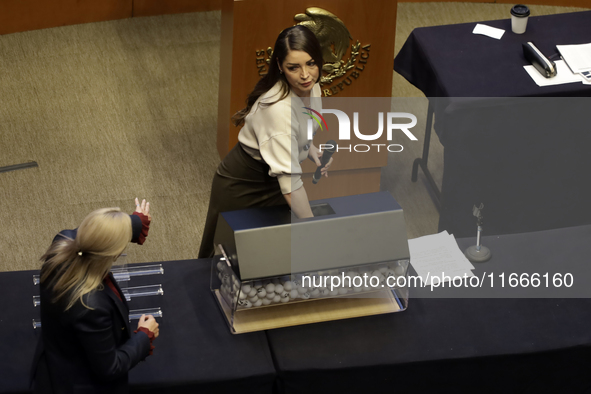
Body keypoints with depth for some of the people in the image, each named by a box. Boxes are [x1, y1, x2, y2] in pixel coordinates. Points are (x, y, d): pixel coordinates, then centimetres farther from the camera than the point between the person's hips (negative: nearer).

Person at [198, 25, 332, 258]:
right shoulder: (278, 108, -37)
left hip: (272, 183, 7)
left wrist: (311, 149, -9)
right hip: (242, 186, -7)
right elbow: (290, 181, -40)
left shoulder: (311, 87, -11)